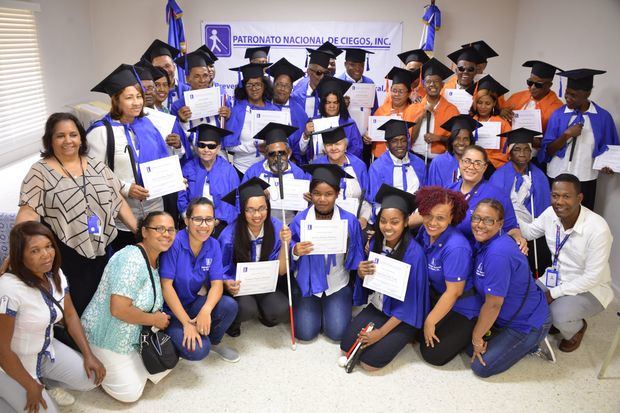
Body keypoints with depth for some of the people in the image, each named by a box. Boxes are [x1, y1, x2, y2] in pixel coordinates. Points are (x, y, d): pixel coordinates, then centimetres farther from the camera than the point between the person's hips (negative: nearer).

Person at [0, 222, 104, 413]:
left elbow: (70, 316, 3)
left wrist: (89, 356, -5)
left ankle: (46, 383, 22)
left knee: (92, 378, -3)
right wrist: (31, 387, -16)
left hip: (46, 351, 7)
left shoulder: (56, 275, -8)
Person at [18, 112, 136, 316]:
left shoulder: (97, 166, 8)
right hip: (64, 258, -4)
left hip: (100, 253, 4)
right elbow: (28, 212, -13)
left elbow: (118, 201, 9)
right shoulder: (40, 172, -5)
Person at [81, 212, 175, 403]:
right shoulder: (132, 260, -27)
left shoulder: (156, 261, 3)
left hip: (135, 336, 9)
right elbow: (118, 309, -32)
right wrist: (155, 319, -20)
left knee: (164, 366, 7)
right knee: (130, 393, -3)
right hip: (107, 338, -9)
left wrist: (159, 317, -4)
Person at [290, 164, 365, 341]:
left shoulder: (350, 221, -12)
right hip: (307, 283, 0)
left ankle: (330, 307, 25)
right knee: (305, 333, -5)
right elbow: (291, 253, -5)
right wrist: (295, 251, -25)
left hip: (338, 284, 0)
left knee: (337, 333, -7)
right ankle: (314, 308, 28)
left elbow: (355, 255, 0)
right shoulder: (300, 220, -12)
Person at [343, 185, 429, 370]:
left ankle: (399, 338, 13)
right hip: (377, 306, 5)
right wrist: (361, 272, -19)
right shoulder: (376, 242, -8)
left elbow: (410, 302, -19)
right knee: (346, 348, -6)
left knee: (370, 361, -12)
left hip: (403, 316, -5)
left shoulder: (414, 253, -25)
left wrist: (381, 332, -16)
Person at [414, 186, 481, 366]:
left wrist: (430, 321, -16)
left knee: (433, 355, -3)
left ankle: (465, 332, 17)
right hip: (435, 296, 7)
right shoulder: (425, 231, -11)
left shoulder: (455, 248, -32)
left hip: (462, 308, -7)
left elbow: (454, 292, -25)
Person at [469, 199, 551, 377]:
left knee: (481, 367, -6)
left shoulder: (498, 254, -33)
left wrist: (477, 338, -12)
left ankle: (530, 344, 8)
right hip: (508, 316, 9)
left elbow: (493, 304, -26)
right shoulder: (483, 242, -4)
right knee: (471, 349, 8)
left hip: (528, 323, -9)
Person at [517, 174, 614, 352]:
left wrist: (553, 293, -21)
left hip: (590, 288, -5)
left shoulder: (598, 229, -28)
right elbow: (530, 232, 7)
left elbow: (592, 278, -23)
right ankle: (557, 321, 17)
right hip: (556, 278, 5)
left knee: (559, 315, -30)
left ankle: (576, 328, 8)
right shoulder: (550, 214, -12)